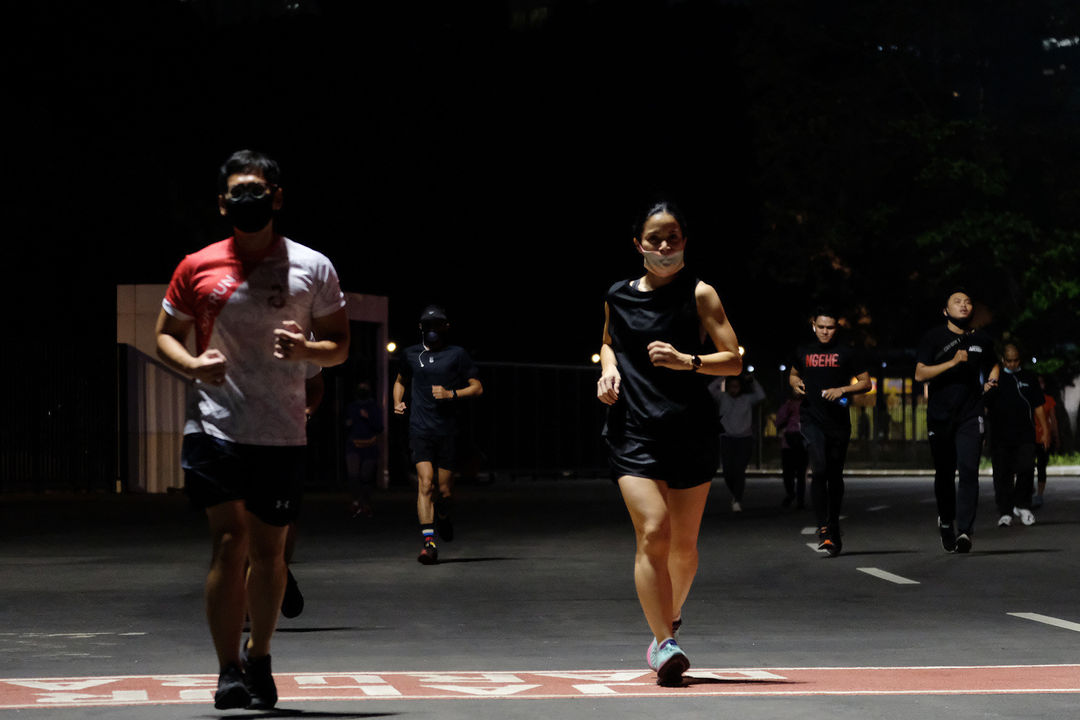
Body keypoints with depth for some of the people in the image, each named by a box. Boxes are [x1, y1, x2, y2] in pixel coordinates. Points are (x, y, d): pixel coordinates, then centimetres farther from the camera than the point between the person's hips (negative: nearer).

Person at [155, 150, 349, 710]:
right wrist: (193, 364, -8)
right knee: (229, 542, -11)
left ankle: (259, 660, 26)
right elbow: (166, 335, 13)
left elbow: (340, 344, 10)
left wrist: (307, 349, -13)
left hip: (284, 433, 1)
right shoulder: (197, 269, 5)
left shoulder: (312, 267, 5)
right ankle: (228, 672, -8)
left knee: (268, 549, 7)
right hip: (214, 427, -1)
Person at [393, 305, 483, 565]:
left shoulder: (457, 354, 4)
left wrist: (451, 394, -11)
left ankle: (442, 517, 40)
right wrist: (397, 402, 11)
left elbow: (477, 388, 5)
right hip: (420, 429, 1)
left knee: (445, 490, 5)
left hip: (447, 431, -1)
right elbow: (400, 381, 31)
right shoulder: (412, 354, 13)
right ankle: (429, 542, -20)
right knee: (425, 483, -15)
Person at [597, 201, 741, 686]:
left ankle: (670, 619, 35)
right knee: (653, 533, -17)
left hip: (691, 431, 0)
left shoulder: (699, 294, 0)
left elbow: (734, 361, -4)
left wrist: (686, 361, -20)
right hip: (634, 431, 0)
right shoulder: (618, 297, 9)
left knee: (683, 544, 7)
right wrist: (609, 368, 8)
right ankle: (664, 643, -15)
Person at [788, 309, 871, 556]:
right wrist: (796, 384, 6)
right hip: (811, 419, 0)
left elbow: (866, 383, 5)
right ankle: (823, 528, -19)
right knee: (819, 469, -18)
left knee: (835, 476, 7)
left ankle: (834, 529, 22)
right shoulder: (803, 352, 11)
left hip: (838, 422, 0)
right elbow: (793, 374, 29)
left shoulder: (847, 353, 4)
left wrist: (842, 390, -11)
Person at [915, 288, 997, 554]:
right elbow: (920, 373, -9)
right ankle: (946, 521, 29)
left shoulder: (982, 340, 10)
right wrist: (952, 362, -18)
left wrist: (992, 380, 10)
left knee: (969, 470, -14)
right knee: (944, 473, 8)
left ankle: (964, 530, -20)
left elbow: (993, 363, 31)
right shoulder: (934, 337, 1)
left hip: (970, 415, 1)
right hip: (940, 416, -1)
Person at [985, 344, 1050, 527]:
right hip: (1000, 436, 0)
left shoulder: (1029, 378, 13)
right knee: (1003, 475, -1)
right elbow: (985, 407, 13)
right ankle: (1005, 513, 4)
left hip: (1025, 436, 0)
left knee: (1026, 470, -11)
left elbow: (1038, 406, 13)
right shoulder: (995, 378, 9)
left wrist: (1045, 430, 8)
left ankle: (1022, 505, 8)